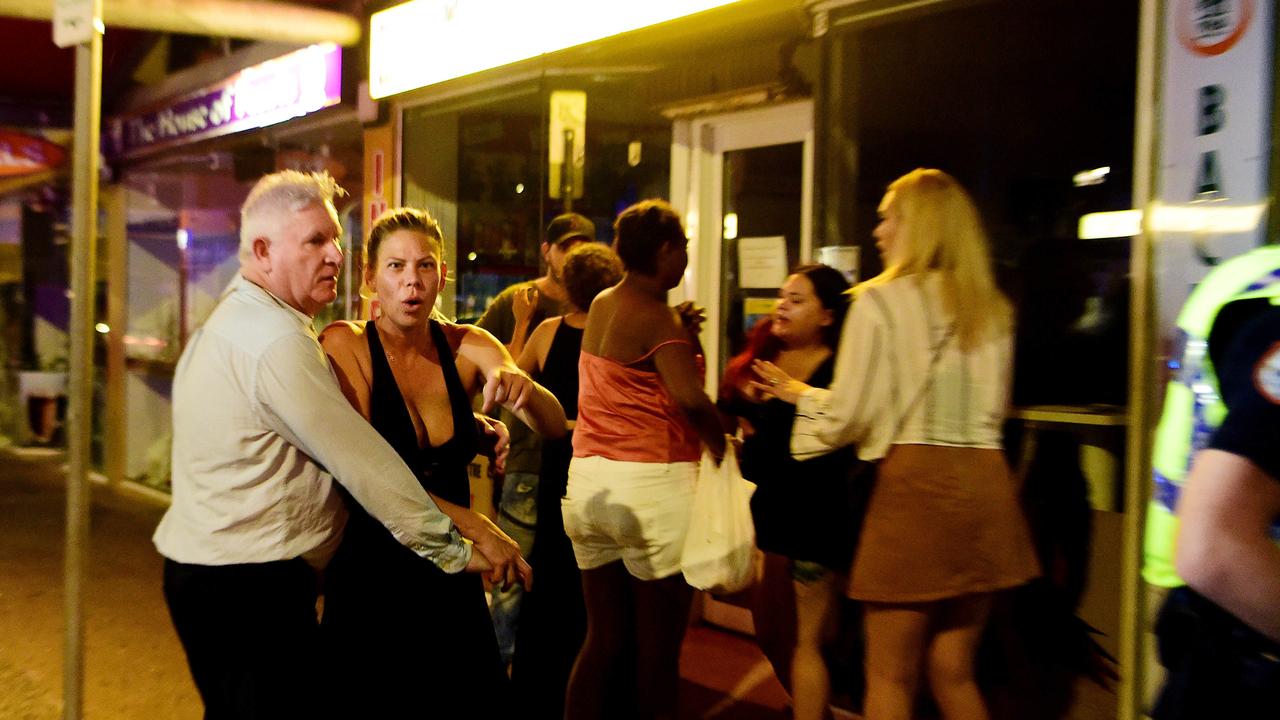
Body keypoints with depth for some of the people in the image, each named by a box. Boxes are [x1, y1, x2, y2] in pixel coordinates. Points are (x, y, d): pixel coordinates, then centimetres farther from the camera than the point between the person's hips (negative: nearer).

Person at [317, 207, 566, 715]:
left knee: (483, 698, 11)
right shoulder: (345, 344, -11)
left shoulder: (467, 347, -1)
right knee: (377, 704, 8)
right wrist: (465, 521, -26)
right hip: (371, 573, -3)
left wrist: (524, 390, -35)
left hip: (452, 577, 4)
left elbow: (554, 426, -13)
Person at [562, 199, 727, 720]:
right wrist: (722, 445, -9)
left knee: (603, 637, 15)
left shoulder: (602, 305, 12)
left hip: (589, 481, 8)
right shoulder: (658, 318, -13)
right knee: (658, 645, 4)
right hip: (653, 482, -8)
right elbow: (689, 398, -26)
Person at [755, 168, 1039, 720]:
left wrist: (799, 394, 14)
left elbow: (848, 415, -5)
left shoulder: (880, 301, -3)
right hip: (985, 485, 6)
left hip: (915, 482, -6)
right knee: (953, 671, 15)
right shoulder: (992, 310, 14)